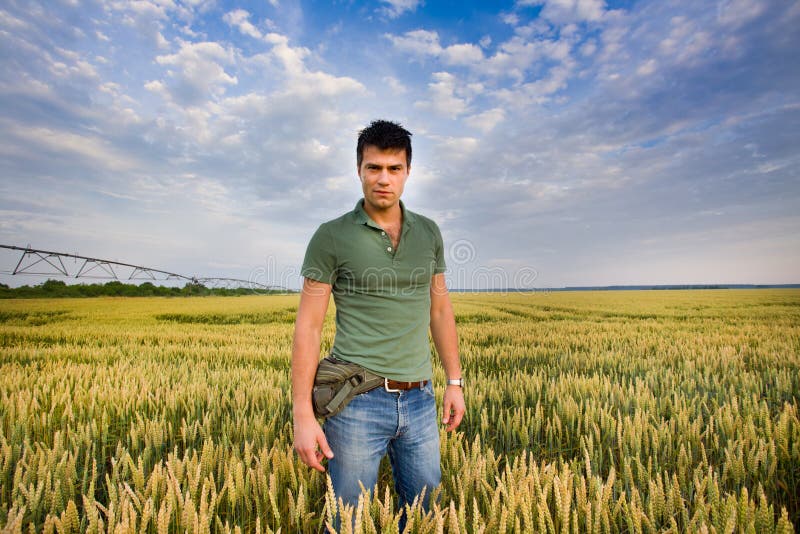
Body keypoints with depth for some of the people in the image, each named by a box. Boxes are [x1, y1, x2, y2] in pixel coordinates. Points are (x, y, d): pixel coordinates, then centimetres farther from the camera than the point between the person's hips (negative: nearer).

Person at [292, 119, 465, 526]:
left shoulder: (428, 233, 6)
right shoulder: (331, 237, -7)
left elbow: (440, 311, 11)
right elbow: (308, 328, -7)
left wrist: (455, 382, 11)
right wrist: (303, 415, -10)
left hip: (419, 400, 4)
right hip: (357, 401, -3)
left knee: (422, 510, 20)